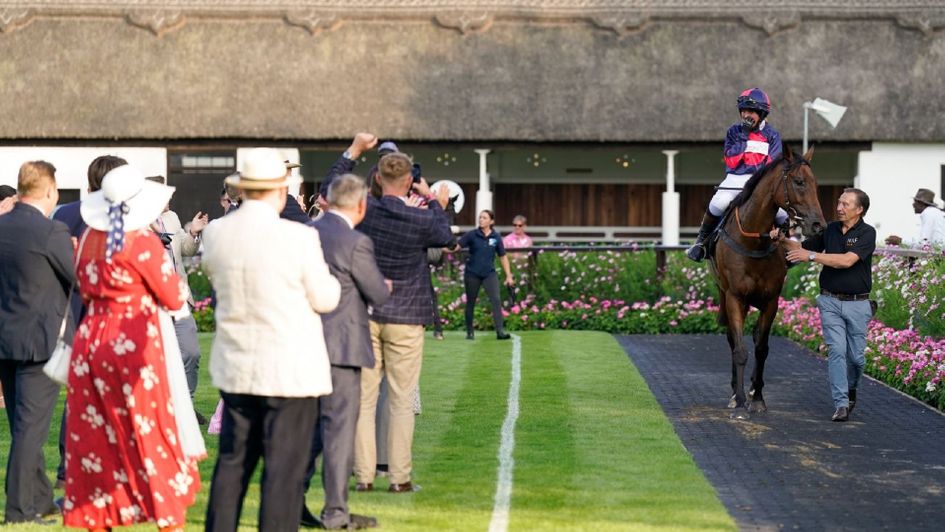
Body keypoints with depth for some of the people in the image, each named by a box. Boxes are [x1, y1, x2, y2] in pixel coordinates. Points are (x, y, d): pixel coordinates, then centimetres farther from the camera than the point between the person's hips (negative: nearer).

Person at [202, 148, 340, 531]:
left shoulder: (215, 233, -1)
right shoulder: (299, 238, -16)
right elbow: (325, 299, -6)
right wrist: (328, 277, 14)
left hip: (236, 369, 5)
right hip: (290, 370, -5)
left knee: (232, 465, 14)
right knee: (283, 470, 0)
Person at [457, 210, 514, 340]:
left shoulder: (496, 237, 0)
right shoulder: (472, 235, -4)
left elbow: (503, 257, 6)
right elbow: (456, 246, -11)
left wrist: (509, 276, 5)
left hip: (489, 273, 1)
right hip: (472, 274, -1)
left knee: (496, 300, -13)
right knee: (470, 303, 8)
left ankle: (500, 331, -15)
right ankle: (469, 332, 21)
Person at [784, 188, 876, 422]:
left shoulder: (867, 233, -9)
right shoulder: (830, 229, 6)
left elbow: (846, 261, -22)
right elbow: (801, 248, 14)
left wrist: (812, 255, -24)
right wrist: (782, 240, -6)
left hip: (857, 304, -2)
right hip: (830, 301, 2)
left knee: (856, 356, 7)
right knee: (836, 352, -7)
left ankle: (851, 388, 35)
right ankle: (841, 404, -7)